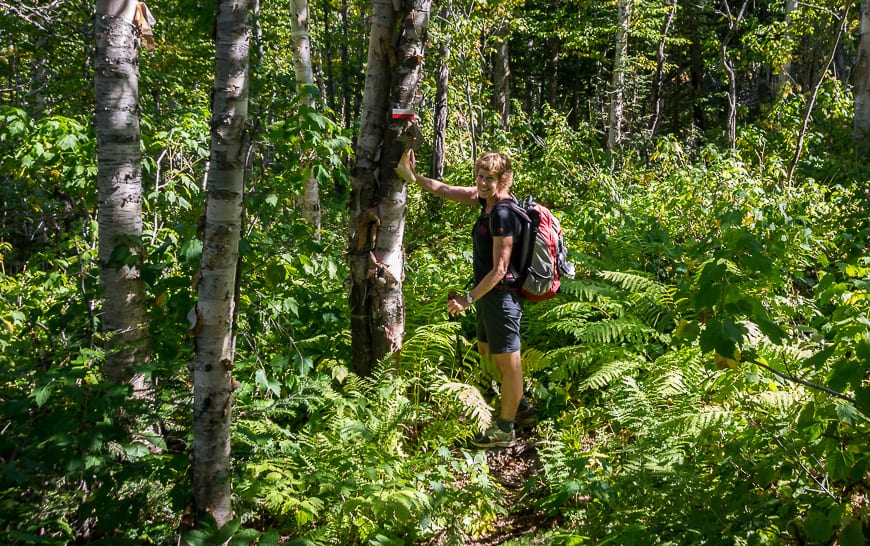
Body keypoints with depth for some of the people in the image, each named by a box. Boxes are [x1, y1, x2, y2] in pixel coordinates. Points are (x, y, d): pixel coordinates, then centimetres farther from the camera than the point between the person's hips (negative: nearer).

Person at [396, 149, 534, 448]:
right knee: (486, 350, 27)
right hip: (489, 293, 10)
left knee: (508, 363, 4)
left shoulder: (503, 214, -24)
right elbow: (446, 191, 13)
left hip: (502, 296, -10)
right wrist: (414, 177, 8)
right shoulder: (488, 199, 2)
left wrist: (469, 299, -20)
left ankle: (505, 431, 16)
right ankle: (519, 402, 43)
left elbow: (499, 269, -24)